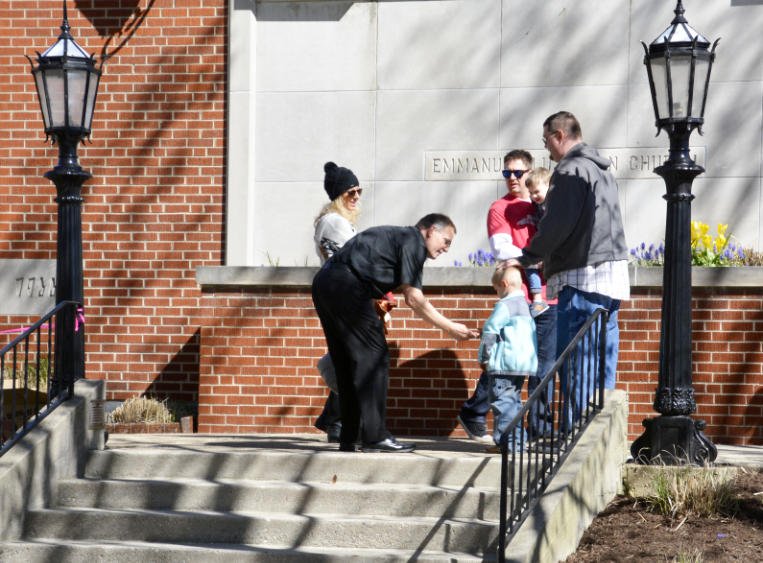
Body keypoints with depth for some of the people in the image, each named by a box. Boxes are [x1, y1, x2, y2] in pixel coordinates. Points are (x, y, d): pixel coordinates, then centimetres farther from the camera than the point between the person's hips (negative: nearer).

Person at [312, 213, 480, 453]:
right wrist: (451, 328, 0)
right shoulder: (413, 241, -2)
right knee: (373, 357, -5)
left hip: (324, 282, 10)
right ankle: (374, 436, -6)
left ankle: (348, 439, 14)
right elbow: (414, 299, -6)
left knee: (348, 363, 13)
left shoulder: (397, 236, 28)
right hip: (346, 286, -10)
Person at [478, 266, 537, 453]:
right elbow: (532, 332, 25)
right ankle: (518, 440, 18)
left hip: (504, 365, -10)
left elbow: (490, 331, -13)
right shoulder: (525, 306, 18)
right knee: (514, 401, 17)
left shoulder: (505, 306, -11)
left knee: (503, 402, -9)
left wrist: (484, 358, -5)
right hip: (525, 363, 10)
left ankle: (507, 442, -14)